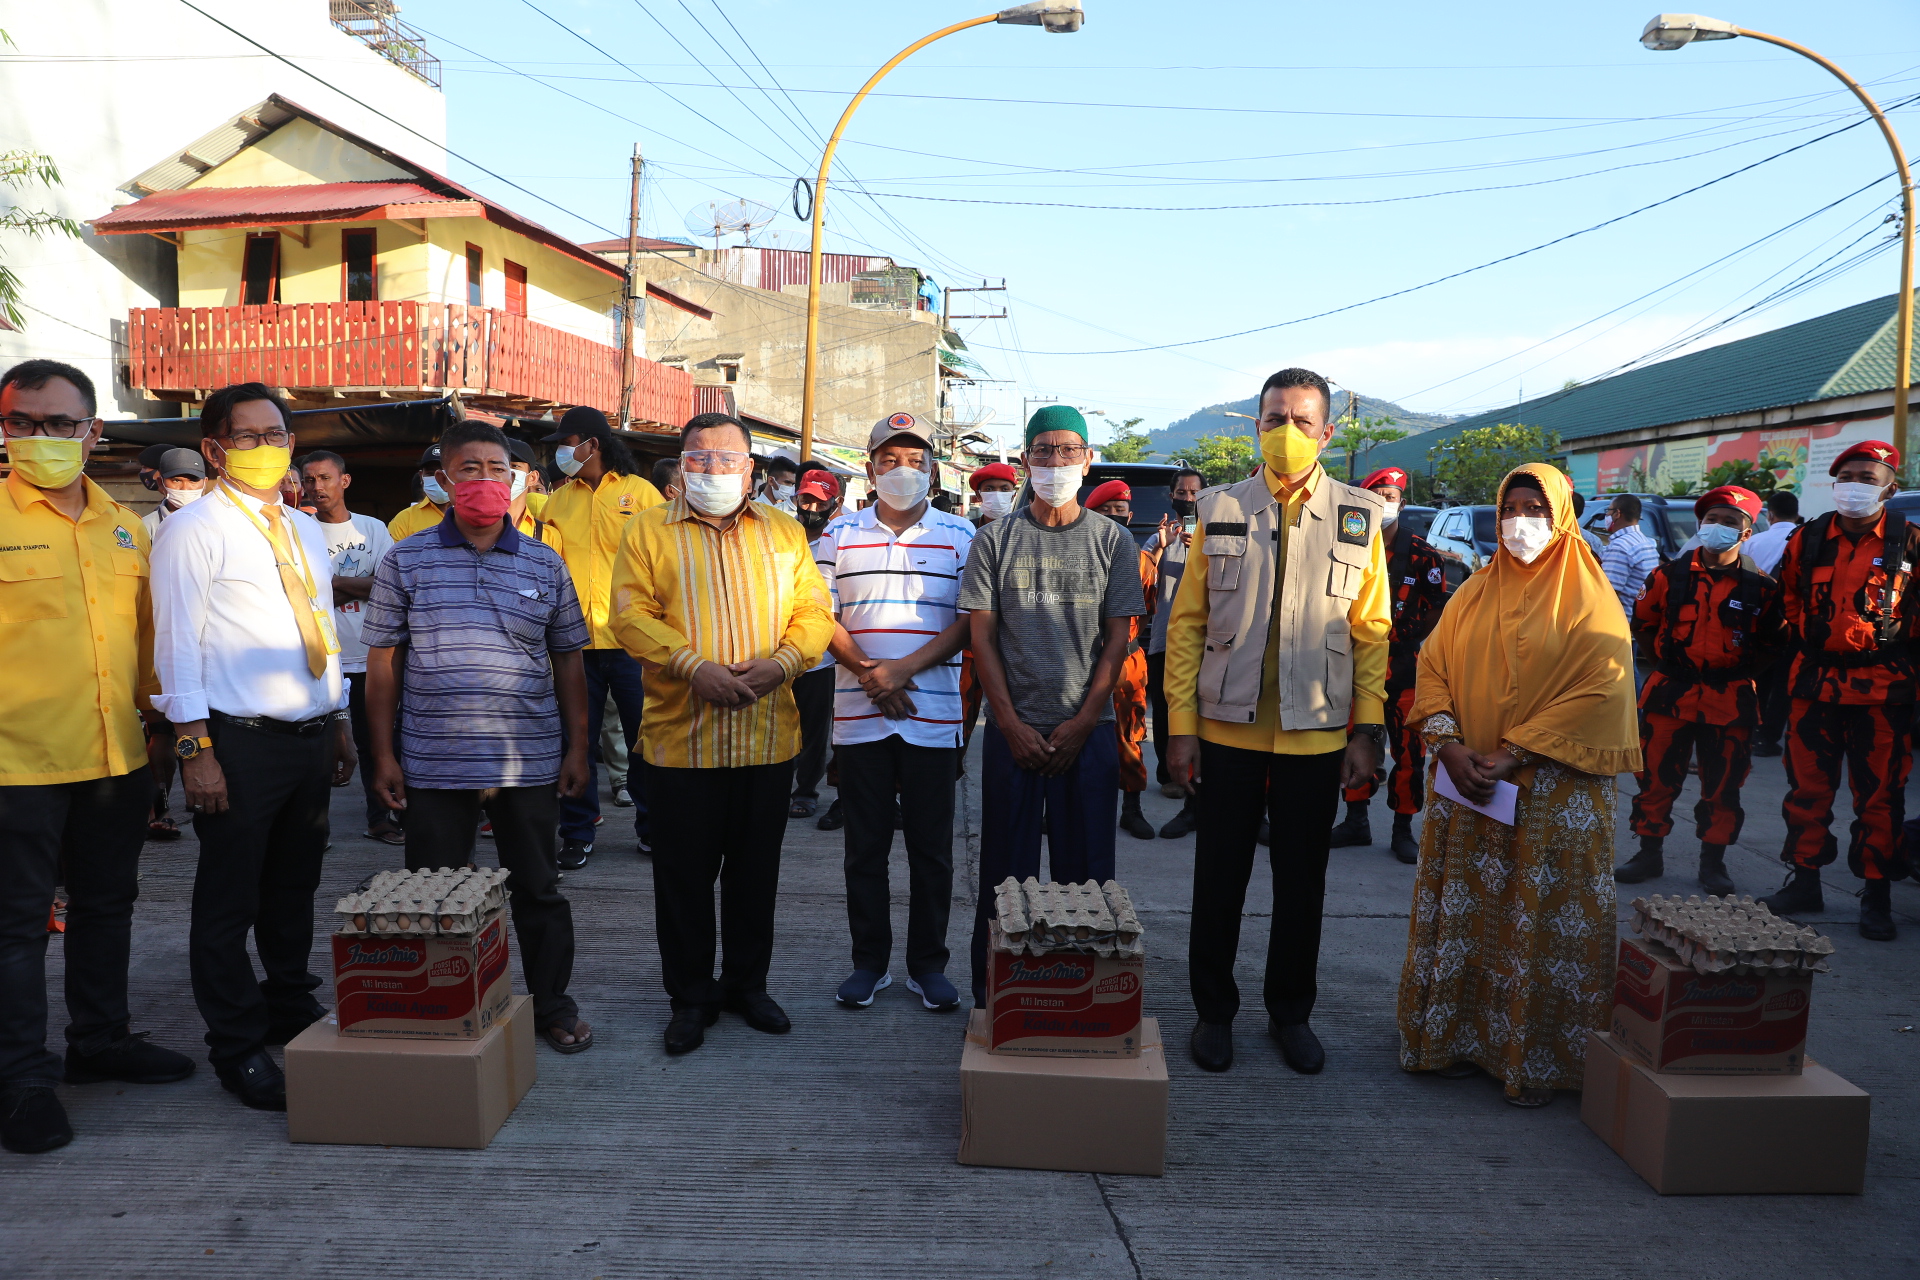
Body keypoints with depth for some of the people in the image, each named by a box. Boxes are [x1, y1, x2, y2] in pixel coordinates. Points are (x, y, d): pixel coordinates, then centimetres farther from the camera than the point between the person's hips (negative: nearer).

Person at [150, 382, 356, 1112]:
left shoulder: (306, 531, 15)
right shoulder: (193, 532, -6)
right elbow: (179, 644, -10)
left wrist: (340, 724, 16)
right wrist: (194, 749, -15)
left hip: (311, 737, 6)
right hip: (240, 743, -6)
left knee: (294, 891, 18)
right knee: (228, 904, 4)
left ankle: (292, 1011, 34)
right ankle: (238, 1051, 16)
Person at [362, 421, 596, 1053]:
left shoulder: (545, 564, 6)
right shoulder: (406, 562, 2)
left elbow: (568, 663, 9)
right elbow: (383, 662, 4)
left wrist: (577, 747, 5)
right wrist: (384, 753, -1)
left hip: (530, 761, 1)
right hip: (434, 764, 0)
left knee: (538, 890, 10)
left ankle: (552, 1004, 25)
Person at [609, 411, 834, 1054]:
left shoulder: (785, 533, 11)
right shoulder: (648, 531, 4)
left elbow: (813, 611, 6)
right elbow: (630, 614, -6)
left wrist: (781, 662, -13)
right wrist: (693, 667, -19)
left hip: (768, 737, 2)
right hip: (680, 736, -2)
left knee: (756, 871, 13)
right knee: (684, 876, 6)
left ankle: (748, 983, 30)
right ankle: (690, 996, 22)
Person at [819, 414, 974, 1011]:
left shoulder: (959, 536, 3)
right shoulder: (839, 536, 7)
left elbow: (967, 621, -3)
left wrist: (903, 668, -15)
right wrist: (868, 673, -11)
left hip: (933, 716, -1)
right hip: (859, 716, 1)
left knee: (932, 847, 6)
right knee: (865, 845, 9)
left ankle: (927, 965, 19)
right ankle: (869, 962, 22)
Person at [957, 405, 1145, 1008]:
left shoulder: (1114, 542, 5)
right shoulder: (995, 540, 4)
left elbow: (1118, 640, 2)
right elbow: (981, 636, 1)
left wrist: (1082, 723, -7)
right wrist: (1013, 725, -7)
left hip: (1089, 729, 0)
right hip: (1013, 728, 0)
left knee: (1085, 869, 5)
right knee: (1005, 870, 5)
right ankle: (992, 997, 18)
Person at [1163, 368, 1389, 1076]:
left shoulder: (1359, 516, 3)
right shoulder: (1220, 510, 3)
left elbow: (1372, 632, 3)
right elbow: (1187, 624, 2)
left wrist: (1368, 731, -2)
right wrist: (1180, 724, -4)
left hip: (1317, 734, 0)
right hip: (1228, 730, 0)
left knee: (1302, 883, 12)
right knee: (1219, 878, 9)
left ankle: (1291, 1012, 29)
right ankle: (1214, 1011, 25)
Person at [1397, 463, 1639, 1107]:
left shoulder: (1589, 603, -2)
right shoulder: (1474, 594, 11)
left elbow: (1599, 691, -11)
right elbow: (1432, 667, 7)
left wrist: (1512, 754, -17)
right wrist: (1449, 744, -10)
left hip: (1554, 794, -4)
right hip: (1467, 788, 4)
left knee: (1541, 923, 1)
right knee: (1461, 914, 9)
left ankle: (1537, 1059, 14)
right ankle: (1457, 1036, 22)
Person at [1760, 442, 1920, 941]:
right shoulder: (1808, 539, 4)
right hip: (1815, 681, 3)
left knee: (1880, 795, 3)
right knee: (1808, 788, 8)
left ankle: (1877, 897, 13)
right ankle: (1804, 881, 20)